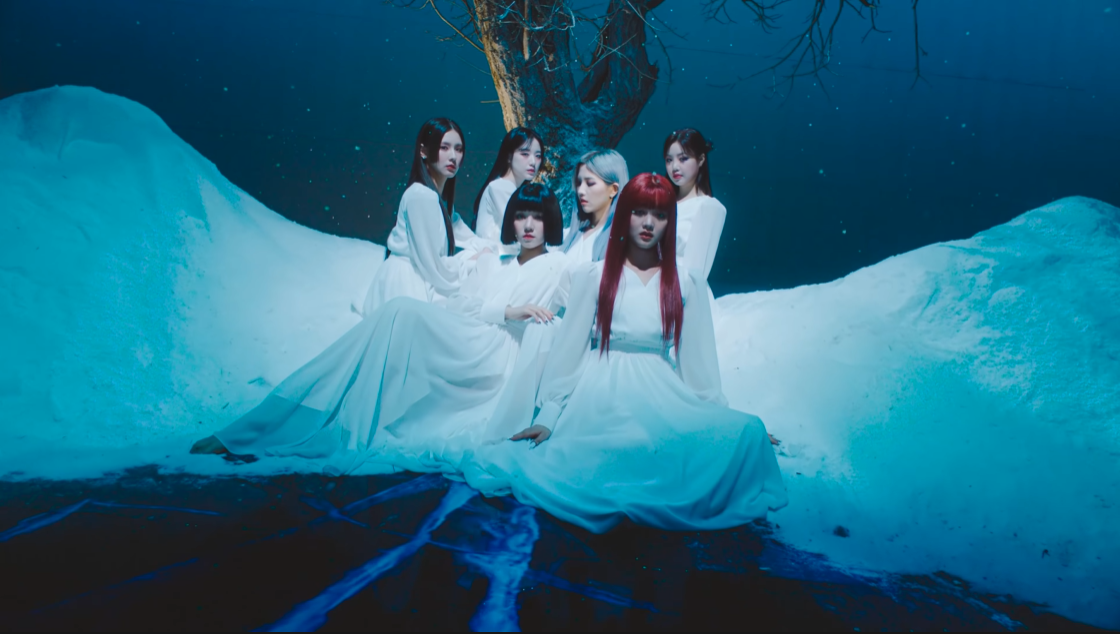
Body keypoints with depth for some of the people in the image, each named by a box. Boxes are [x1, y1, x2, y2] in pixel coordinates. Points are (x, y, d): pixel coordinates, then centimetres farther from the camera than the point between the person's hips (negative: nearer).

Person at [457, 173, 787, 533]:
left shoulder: (687, 285, 13)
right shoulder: (594, 276, 8)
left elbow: (697, 359, 11)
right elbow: (568, 348, 6)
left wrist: (718, 420, 3)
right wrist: (548, 417, -1)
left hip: (660, 397, 3)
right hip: (602, 395, -3)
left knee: (748, 434, -27)